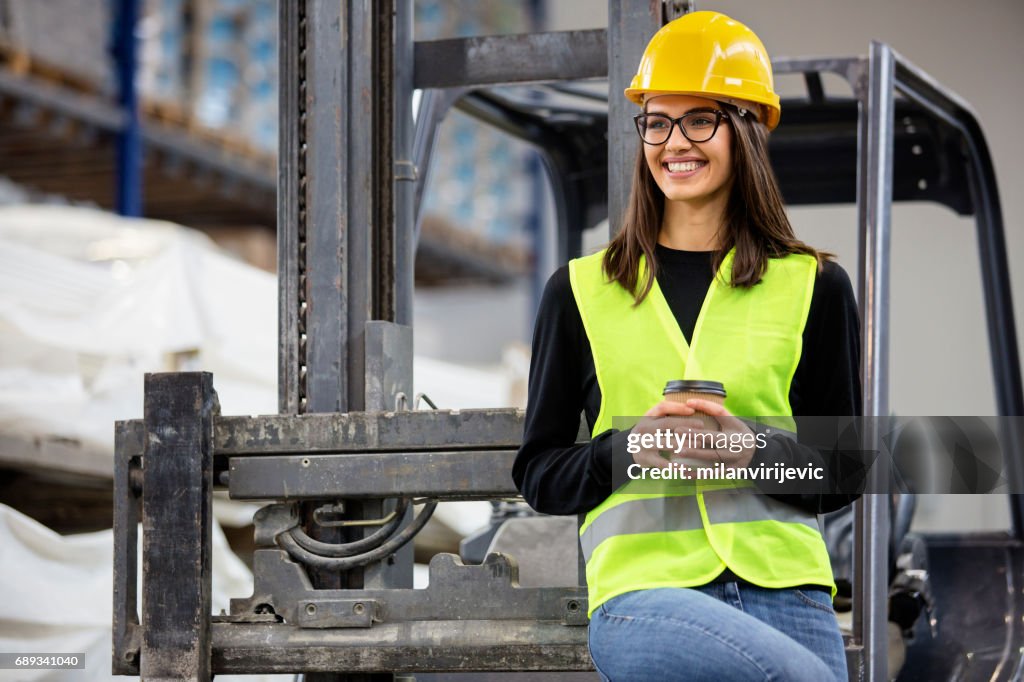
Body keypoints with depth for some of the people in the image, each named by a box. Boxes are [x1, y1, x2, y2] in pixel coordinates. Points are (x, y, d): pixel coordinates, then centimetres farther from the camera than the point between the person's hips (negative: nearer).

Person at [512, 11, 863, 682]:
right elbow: (537, 474, 12)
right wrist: (626, 448, -9)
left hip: (783, 588, 2)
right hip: (643, 587, -2)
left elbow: (843, 474, 11)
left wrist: (757, 451, -10)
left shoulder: (813, 287, 12)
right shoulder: (582, 292, 12)